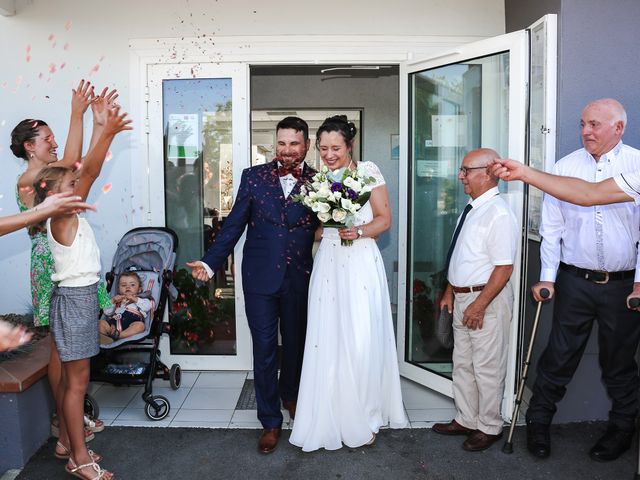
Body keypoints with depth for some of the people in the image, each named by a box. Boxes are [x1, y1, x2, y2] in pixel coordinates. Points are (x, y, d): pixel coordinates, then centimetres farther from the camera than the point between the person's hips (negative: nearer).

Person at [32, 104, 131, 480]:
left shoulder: (72, 217, 9)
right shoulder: (61, 217, -15)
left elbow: (86, 170, 9)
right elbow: (90, 172, -26)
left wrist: (105, 129, 9)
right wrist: (108, 134, -33)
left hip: (83, 297, 9)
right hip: (74, 299, -9)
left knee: (71, 377, 16)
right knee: (78, 380, -2)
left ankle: (66, 442, 29)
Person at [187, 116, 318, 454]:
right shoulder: (253, 177, -1)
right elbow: (234, 224, -1)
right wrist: (210, 262, -6)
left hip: (299, 278, 1)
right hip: (260, 277, -1)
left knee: (295, 343, 19)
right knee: (264, 349, 5)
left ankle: (290, 394, 47)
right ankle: (270, 421, 22)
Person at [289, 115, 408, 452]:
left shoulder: (368, 171, 1)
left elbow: (384, 219, 0)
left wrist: (358, 231, -17)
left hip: (361, 263, -3)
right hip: (328, 264, 4)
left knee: (362, 341, -3)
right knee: (328, 340, 3)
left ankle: (364, 417, 16)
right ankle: (333, 416, 17)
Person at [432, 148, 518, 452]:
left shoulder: (498, 213, -19)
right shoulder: (472, 209, 9)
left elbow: (504, 267, -22)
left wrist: (479, 306, -22)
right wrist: (450, 291, 15)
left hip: (487, 300, -9)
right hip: (462, 298, 9)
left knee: (487, 368, 6)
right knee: (462, 363, 19)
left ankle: (489, 427, 25)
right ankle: (466, 420, 35)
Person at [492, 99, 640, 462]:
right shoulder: (565, 167, 1)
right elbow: (552, 228, 3)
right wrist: (547, 277, 2)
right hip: (575, 281, 1)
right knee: (559, 357, 7)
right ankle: (538, 422, 25)